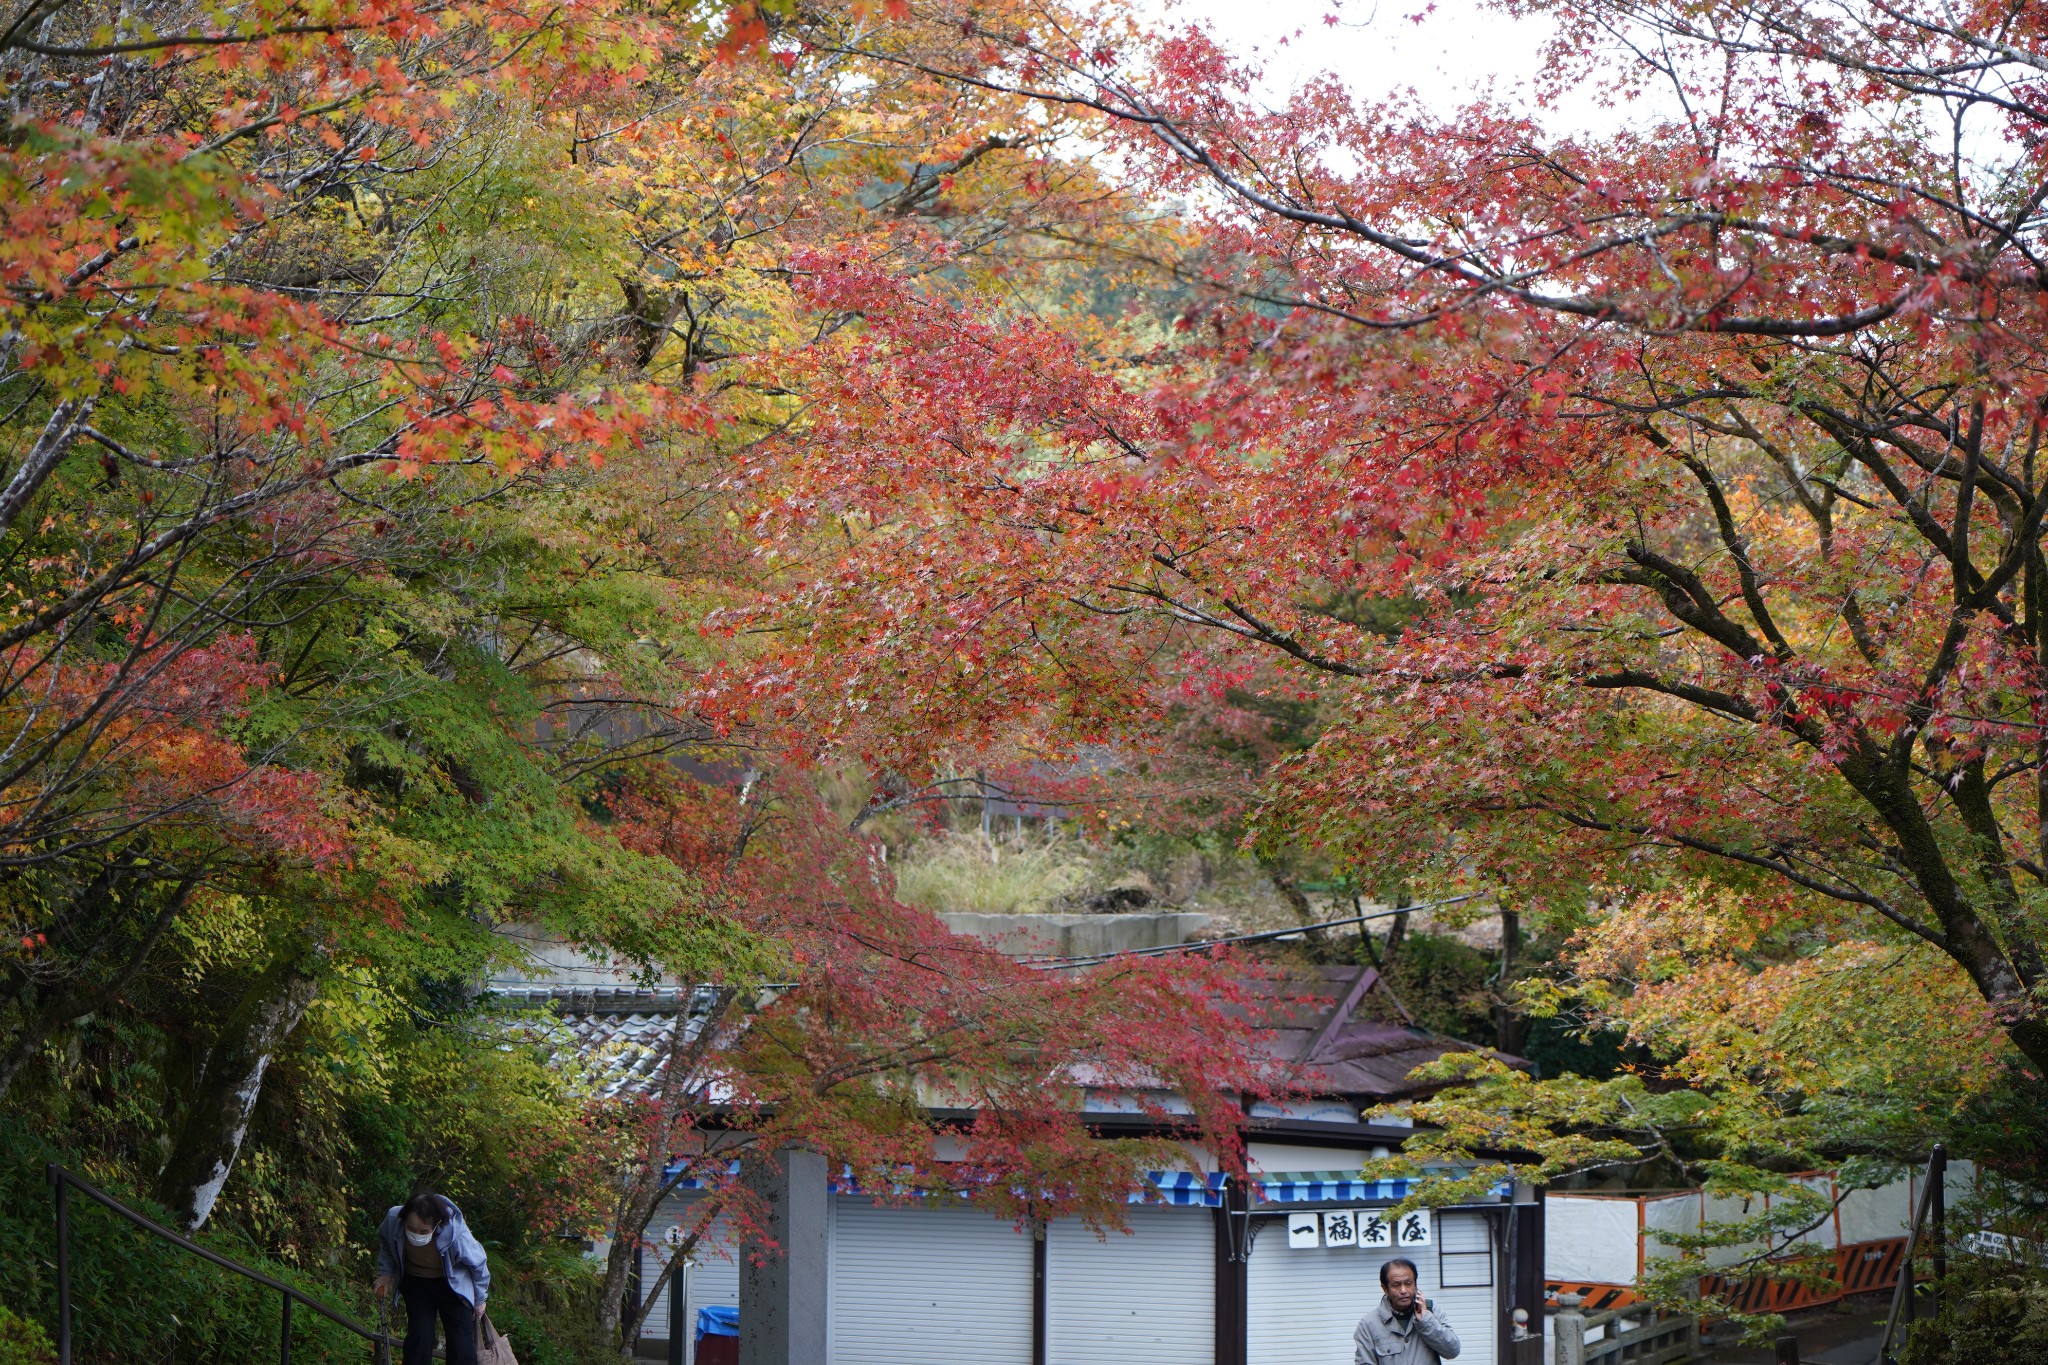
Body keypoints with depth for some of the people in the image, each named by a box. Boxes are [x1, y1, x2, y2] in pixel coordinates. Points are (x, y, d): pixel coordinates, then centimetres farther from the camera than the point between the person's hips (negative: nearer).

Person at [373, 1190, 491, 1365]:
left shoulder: (456, 1232, -36)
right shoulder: (393, 1220, -28)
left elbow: (478, 1264, -14)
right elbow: (385, 1244, 1)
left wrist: (479, 1300, -3)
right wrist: (385, 1273, -7)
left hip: (452, 1284, -2)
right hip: (416, 1283, 2)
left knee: (461, 1342, -7)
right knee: (418, 1337, -8)